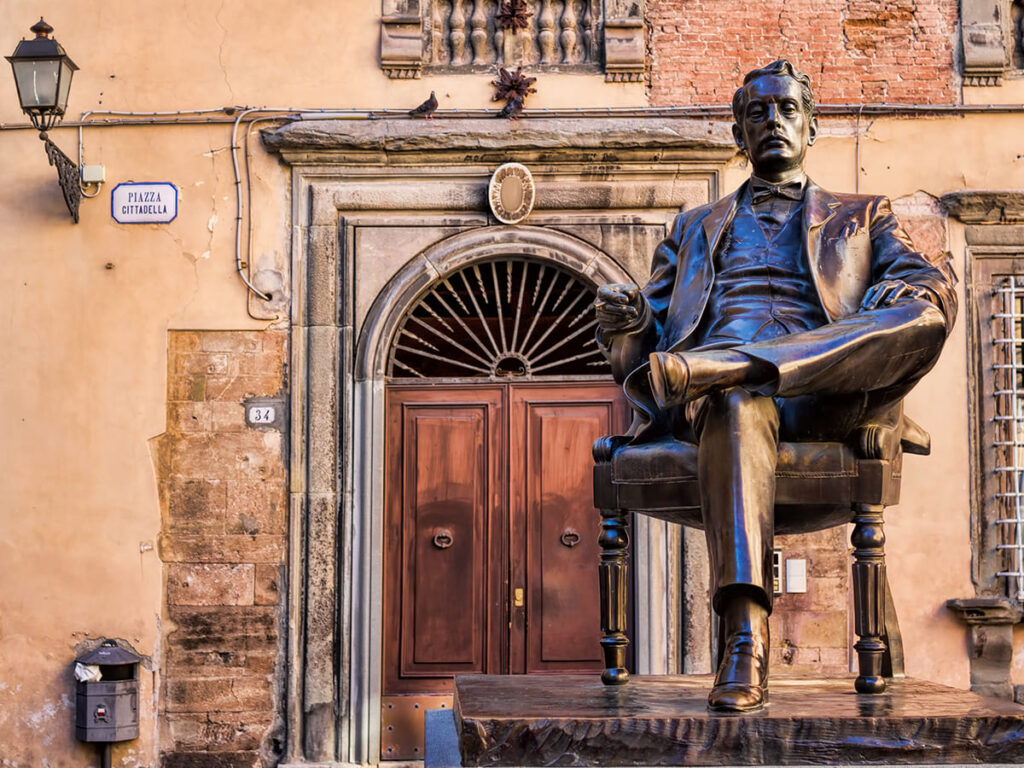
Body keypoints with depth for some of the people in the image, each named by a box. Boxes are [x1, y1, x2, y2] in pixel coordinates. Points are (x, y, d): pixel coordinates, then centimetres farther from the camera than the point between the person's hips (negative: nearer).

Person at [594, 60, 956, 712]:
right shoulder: (696, 229, 35)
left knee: (923, 322, -31)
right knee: (738, 405, -40)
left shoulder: (861, 217, 32)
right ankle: (746, 642, -52)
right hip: (719, 386, 0)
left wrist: (903, 293, -11)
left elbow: (934, 286, 14)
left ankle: (707, 367, -45)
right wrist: (627, 320, -1)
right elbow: (649, 335, 25)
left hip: (825, 394, 1)